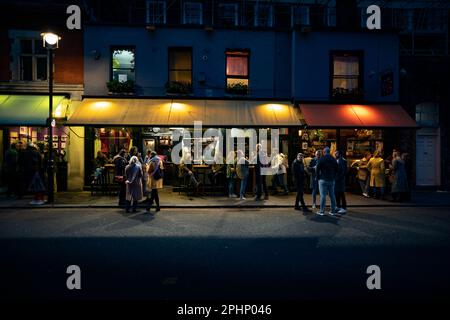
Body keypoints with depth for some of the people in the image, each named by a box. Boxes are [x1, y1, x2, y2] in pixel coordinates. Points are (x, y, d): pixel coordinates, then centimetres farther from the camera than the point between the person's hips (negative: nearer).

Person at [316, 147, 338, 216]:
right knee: (332, 195, 9)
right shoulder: (334, 159, 8)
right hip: (332, 180, 5)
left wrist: (318, 177, 4)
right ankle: (333, 211, 13)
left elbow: (317, 169, -8)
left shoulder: (322, 159, -7)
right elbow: (336, 170, 11)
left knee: (323, 195, -3)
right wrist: (334, 177, 16)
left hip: (323, 180, -5)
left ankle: (322, 211, -2)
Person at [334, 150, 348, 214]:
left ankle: (344, 208, 2)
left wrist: (339, 178, -16)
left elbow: (344, 171, -13)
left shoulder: (343, 161, -9)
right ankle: (338, 206, 23)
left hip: (340, 180, -7)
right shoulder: (335, 161, 12)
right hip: (335, 180, 7)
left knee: (341, 194, -4)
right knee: (336, 193, 12)